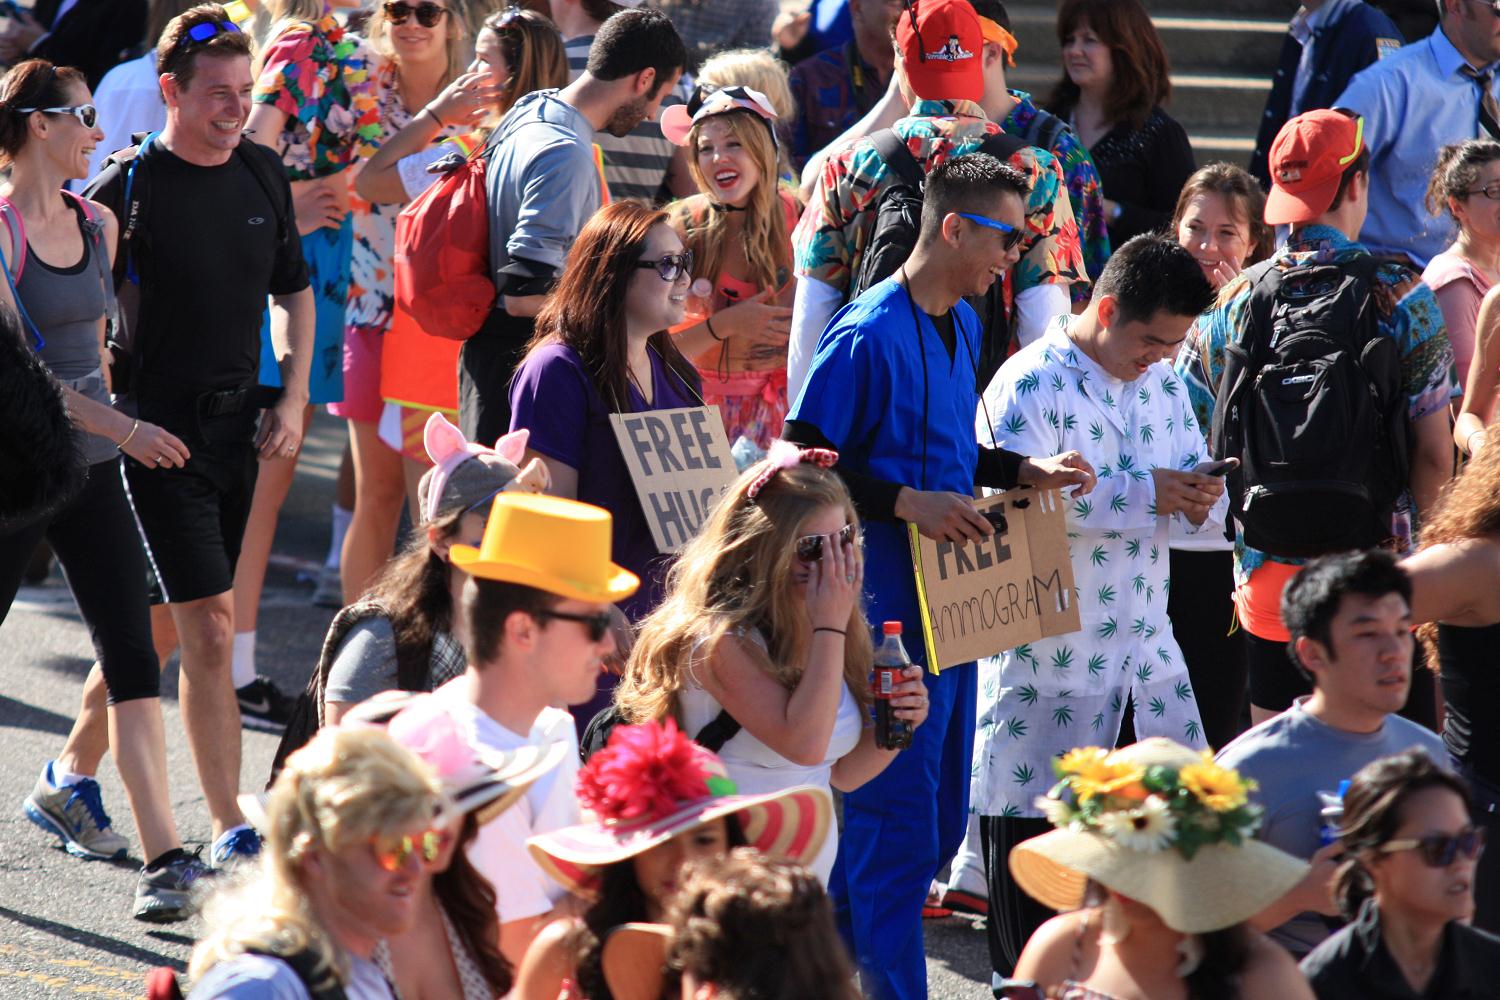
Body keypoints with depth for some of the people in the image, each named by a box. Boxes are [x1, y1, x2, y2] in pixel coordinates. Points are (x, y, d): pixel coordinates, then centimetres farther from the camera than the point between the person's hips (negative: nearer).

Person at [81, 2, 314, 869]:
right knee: (210, 628, -11)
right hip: (160, 433, -6)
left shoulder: (263, 176, 7)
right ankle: (230, 825, -7)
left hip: (236, 430, 6)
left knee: (169, 623, 12)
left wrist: (293, 399, 9)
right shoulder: (129, 188, -11)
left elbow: (293, 291, 19)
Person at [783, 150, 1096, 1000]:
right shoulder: (869, 336, -16)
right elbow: (803, 460, -17)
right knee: (898, 828, -5)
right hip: (888, 605, -9)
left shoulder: (963, 324, 13)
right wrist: (908, 503, -24)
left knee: (941, 817, 16)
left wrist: (1024, 471, 7)